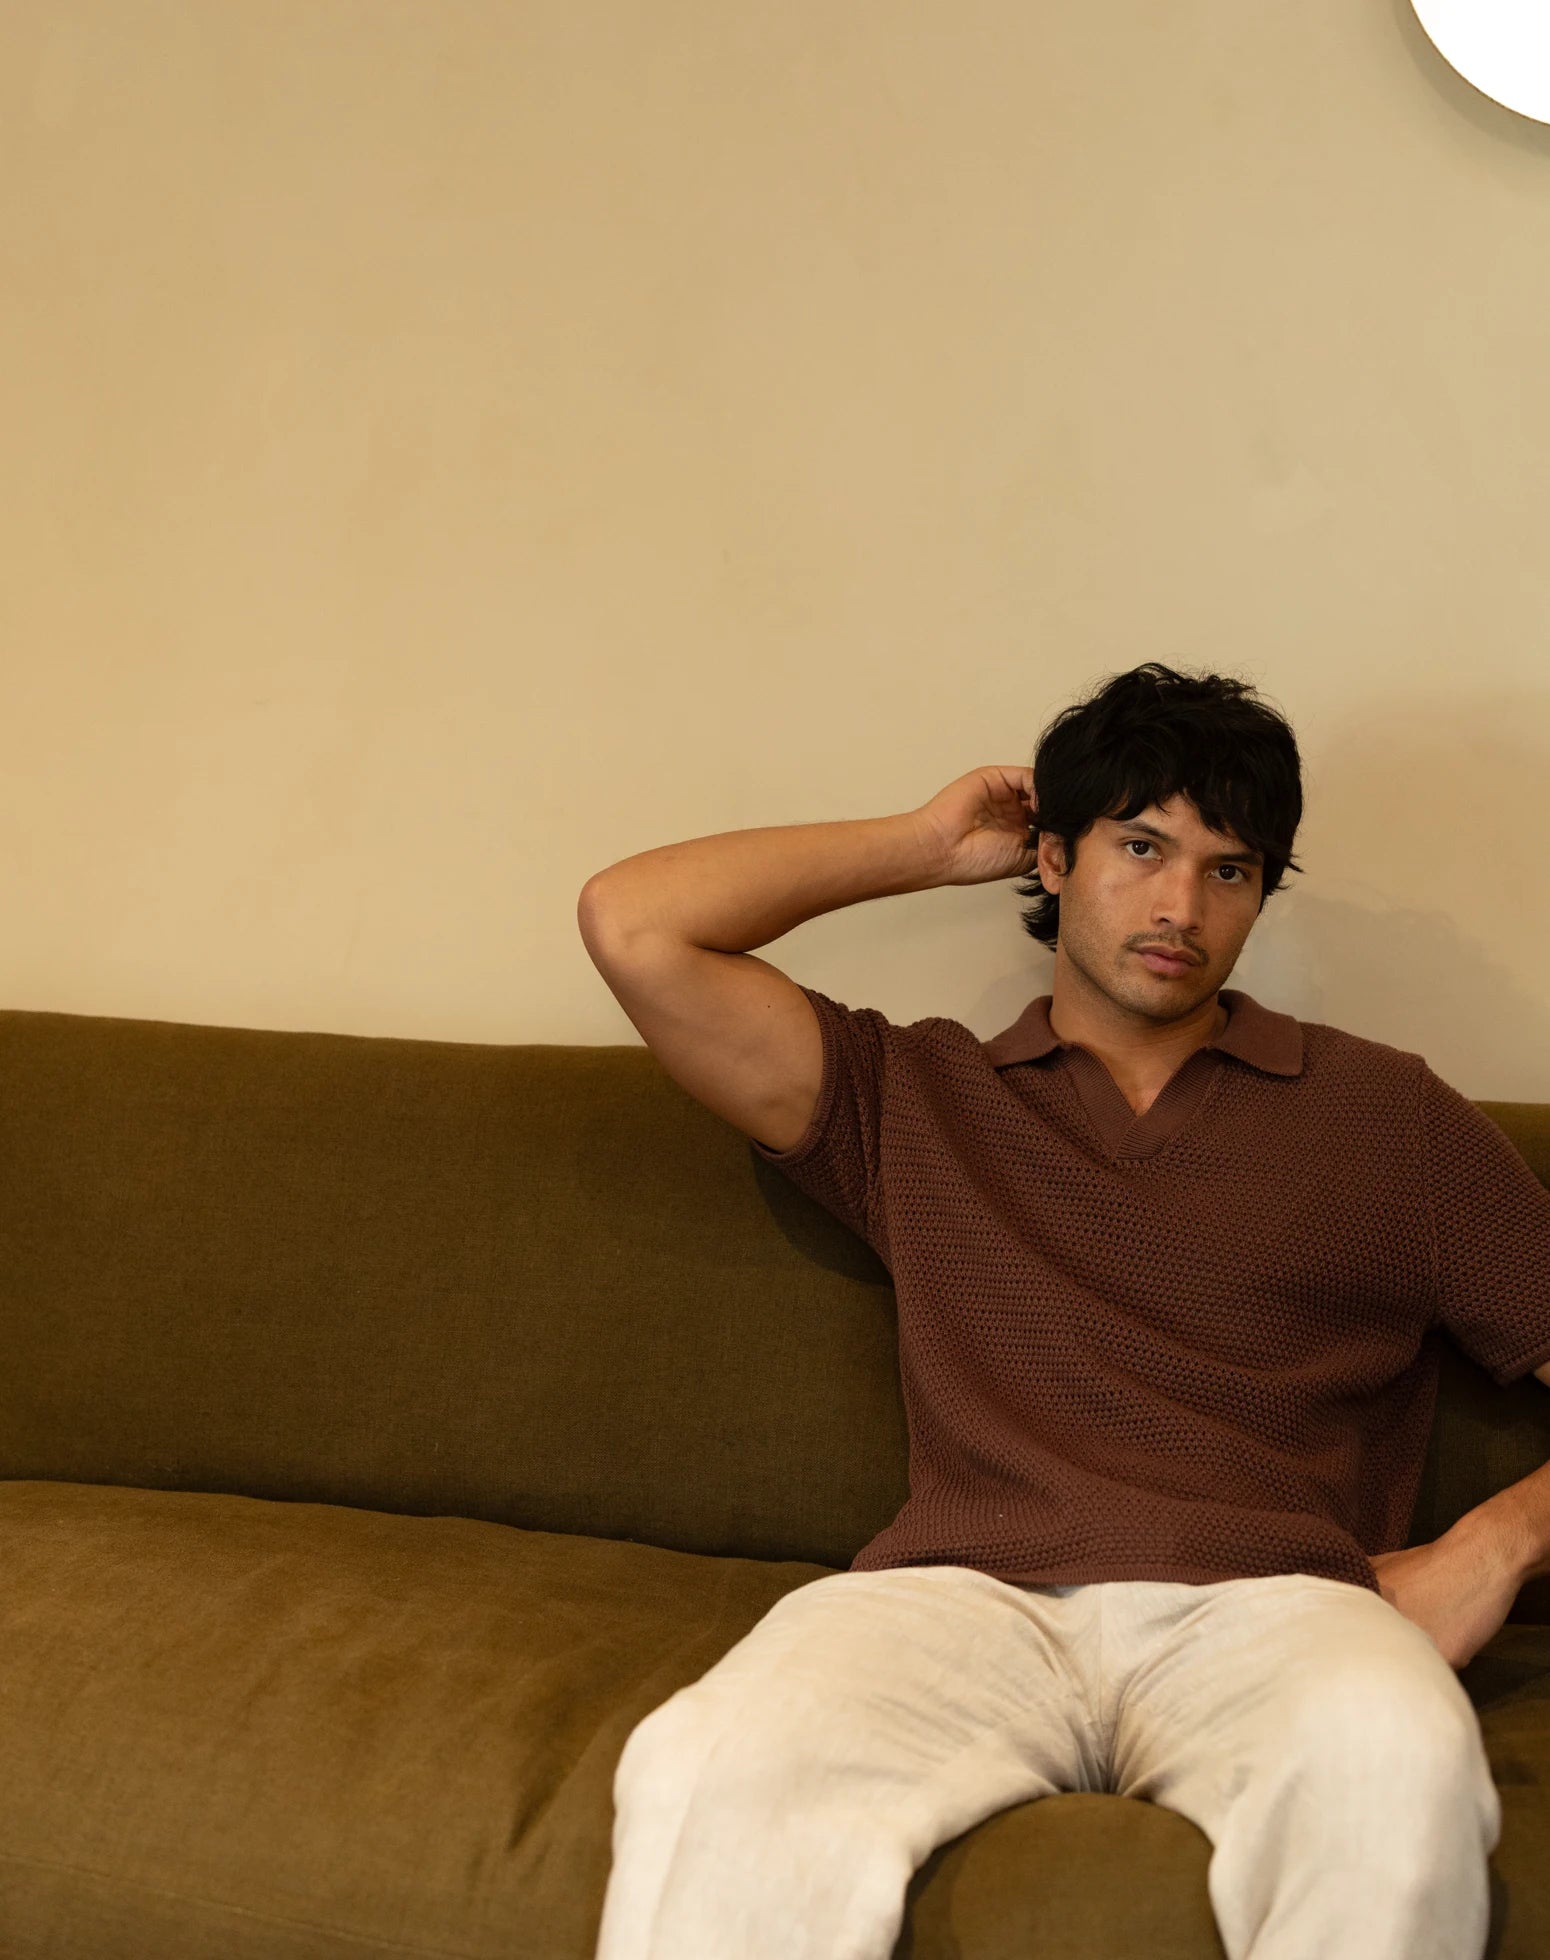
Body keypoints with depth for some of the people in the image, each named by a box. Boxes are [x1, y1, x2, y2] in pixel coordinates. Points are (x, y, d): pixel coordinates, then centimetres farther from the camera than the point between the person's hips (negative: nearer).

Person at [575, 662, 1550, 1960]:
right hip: (970, 1596, 0)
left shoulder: (1383, 1113, 22)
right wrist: (927, 844, 25)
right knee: (710, 1775, -34)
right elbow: (633, 926, 17)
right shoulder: (914, 1097, 24)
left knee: (1393, 1768, -38)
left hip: (1264, 1605, 0)